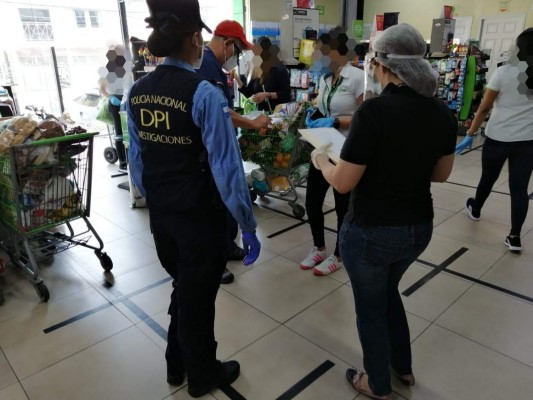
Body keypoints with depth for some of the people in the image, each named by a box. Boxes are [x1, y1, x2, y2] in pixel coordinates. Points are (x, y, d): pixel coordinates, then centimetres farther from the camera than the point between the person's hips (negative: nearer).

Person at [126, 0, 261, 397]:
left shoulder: (138, 91, 0)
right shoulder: (204, 93, -20)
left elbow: (136, 162, 6)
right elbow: (227, 169, -22)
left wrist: (156, 201, 18)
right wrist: (248, 226, -13)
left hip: (160, 216, 6)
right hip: (200, 218, -6)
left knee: (183, 288, 27)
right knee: (198, 297, 15)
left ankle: (177, 365, 48)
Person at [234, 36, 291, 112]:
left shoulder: (279, 68, -9)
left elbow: (286, 94, -13)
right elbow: (248, 93, 11)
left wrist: (267, 95, -21)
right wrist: (237, 78, 0)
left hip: (278, 113, -5)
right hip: (262, 113, 5)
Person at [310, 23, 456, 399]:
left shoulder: (375, 110, -23)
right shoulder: (442, 111, -2)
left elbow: (343, 182, -19)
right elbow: (441, 173, 10)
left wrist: (320, 158, 0)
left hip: (371, 231, -7)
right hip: (419, 227, 7)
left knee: (370, 306, 17)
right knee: (388, 290, 31)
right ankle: (403, 367, 49)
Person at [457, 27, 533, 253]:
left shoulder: (503, 72, -8)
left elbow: (484, 108, -7)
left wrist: (471, 133, 0)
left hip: (498, 138, -1)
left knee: (488, 178, 20)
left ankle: (475, 210, 45)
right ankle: (515, 237, 4)